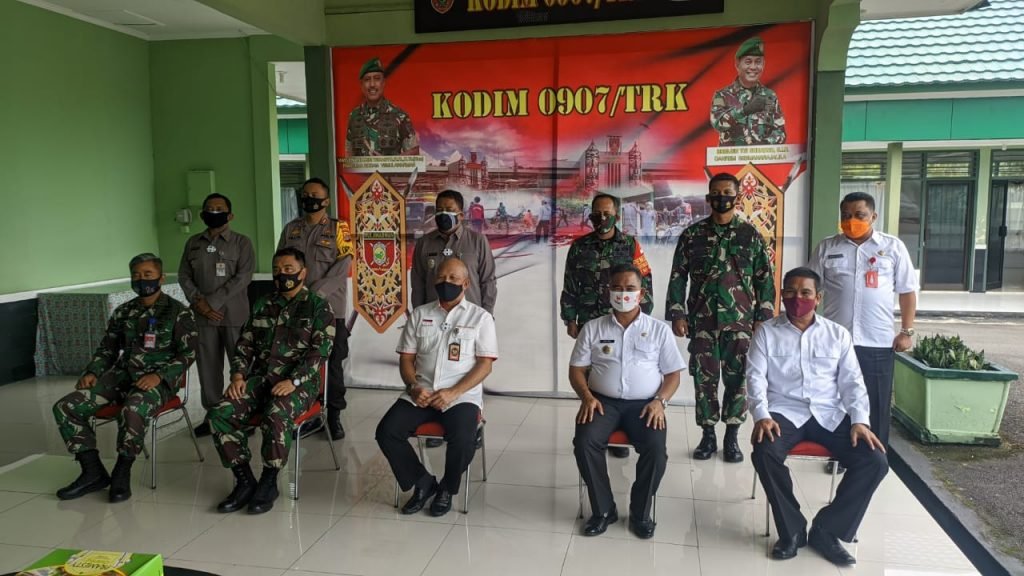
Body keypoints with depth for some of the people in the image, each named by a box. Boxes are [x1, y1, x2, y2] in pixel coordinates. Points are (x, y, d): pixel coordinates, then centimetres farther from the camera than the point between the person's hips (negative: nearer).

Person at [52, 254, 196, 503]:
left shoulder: (178, 312, -1)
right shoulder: (123, 312, 15)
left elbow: (187, 354, -7)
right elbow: (107, 349, 19)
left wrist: (158, 376, -21)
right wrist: (92, 372, -1)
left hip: (158, 379, -6)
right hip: (121, 375, 6)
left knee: (132, 411, -39)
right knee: (65, 407, -12)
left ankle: (122, 473, -17)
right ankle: (93, 472, -4)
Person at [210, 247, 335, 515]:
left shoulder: (319, 306, 0)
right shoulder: (263, 305, 18)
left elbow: (320, 350, -10)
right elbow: (245, 344, 17)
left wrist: (293, 381, -21)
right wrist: (238, 375, -2)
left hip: (299, 380, -5)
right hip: (261, 377, 6)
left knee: (275, 417, -35)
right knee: (220, 414, -18)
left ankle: (269, 482, -13)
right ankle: (244, 481, -6)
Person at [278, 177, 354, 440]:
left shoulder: (338, 228, 1)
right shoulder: (290, 229, 11)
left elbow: (342, 266, -8)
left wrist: (315, 294, -15)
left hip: (330, 307, -3)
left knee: (333, 363, 2)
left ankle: (334, 415, 12)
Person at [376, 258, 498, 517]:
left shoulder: (480, 317, 3)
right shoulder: (420, 314, 13)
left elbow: (485, 364, -4)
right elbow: (406, 357, 11)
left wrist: (453, 392, -16)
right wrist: (413, 386, -9)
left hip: (462, 395, -3)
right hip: (420, 394, 3)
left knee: (462, 440, -31)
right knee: (386, 432, -19)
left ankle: (447, 489, 1)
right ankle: (422, 482, 4)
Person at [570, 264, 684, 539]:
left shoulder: (659, 330, 8)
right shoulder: (592, 328, 9)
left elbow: (673, 374, 8)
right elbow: (576, 370, 8)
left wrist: (660, 401, -10)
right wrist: (587, 397, -11)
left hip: (644, 404, 0)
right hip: (603, 401, 1)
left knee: (656, 448, -28)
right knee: (584, 442, -28)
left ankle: (640, 513, -4)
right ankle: (603, 509, -7)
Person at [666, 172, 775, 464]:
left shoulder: (751, 236, 4)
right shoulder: (692, 235, 5)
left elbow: (765, 280, 5)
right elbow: (677, 277, 6)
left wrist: (763, 318, -2)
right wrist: (677, 314, -2)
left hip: (740, 321, 0)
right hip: (702, 321, 1)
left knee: (738, 379, 3)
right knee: (704, 378, 5)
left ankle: (732, 437, 15)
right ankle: (708, 436, 17)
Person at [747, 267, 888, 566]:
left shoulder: (838, 334, 12)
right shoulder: (767, 332, 6)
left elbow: (852, 382, 8)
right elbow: (756, 378, -2)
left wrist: (860, 421, -9)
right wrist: (762, 416, -19)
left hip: (830, 414, 2)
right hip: (785, 412, -2)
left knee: (875, 460, -20)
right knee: (764, 453, -32)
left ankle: (827, 530, -6)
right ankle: (792, 530, -10)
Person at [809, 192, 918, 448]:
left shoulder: (893, 247, 4)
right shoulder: (826, 248, 5)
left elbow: (908, 291, 6)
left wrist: (907, 331, 0)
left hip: (877, 343, -1)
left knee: (876, 406, 7)